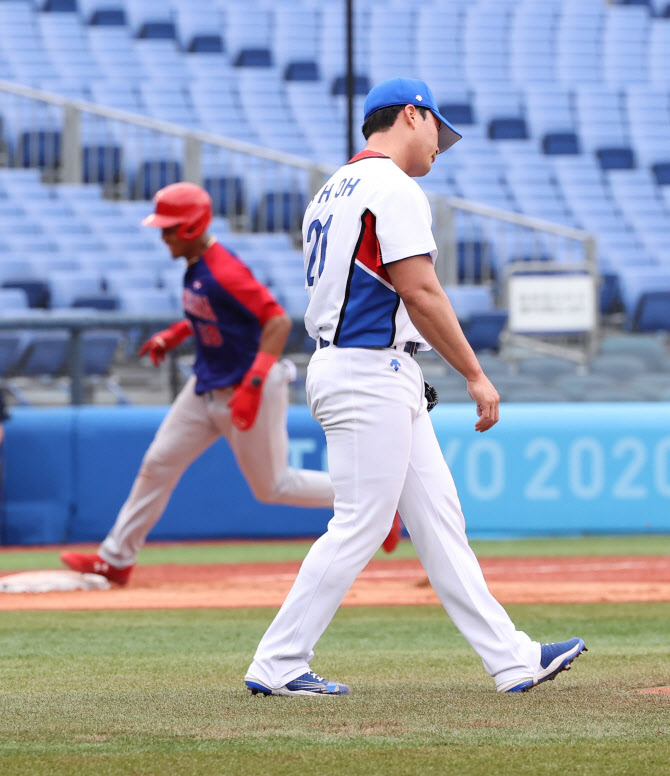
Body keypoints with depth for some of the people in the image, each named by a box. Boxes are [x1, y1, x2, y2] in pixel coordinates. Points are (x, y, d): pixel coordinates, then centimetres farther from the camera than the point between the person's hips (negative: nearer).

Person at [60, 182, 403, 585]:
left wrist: (253, 385, -34)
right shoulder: (194, 267, 4)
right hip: (205, 388, 9)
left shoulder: (224, 272, -25)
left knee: (272, 485, 3)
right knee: (159, 464, 5)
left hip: (245, 393, -9)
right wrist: (170, 337, 9)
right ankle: (116, 559, 11)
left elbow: (278, 321, -30)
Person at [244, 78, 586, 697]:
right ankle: (278, 665, -4)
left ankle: (510, 659, 8)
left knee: (439, 518, 8)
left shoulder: (333, 191, 19)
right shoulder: (394, 188, -11)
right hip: (371, 375, -10)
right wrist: (475, 374, -13)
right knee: (360, 527, -7)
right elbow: (420, 292, -18)